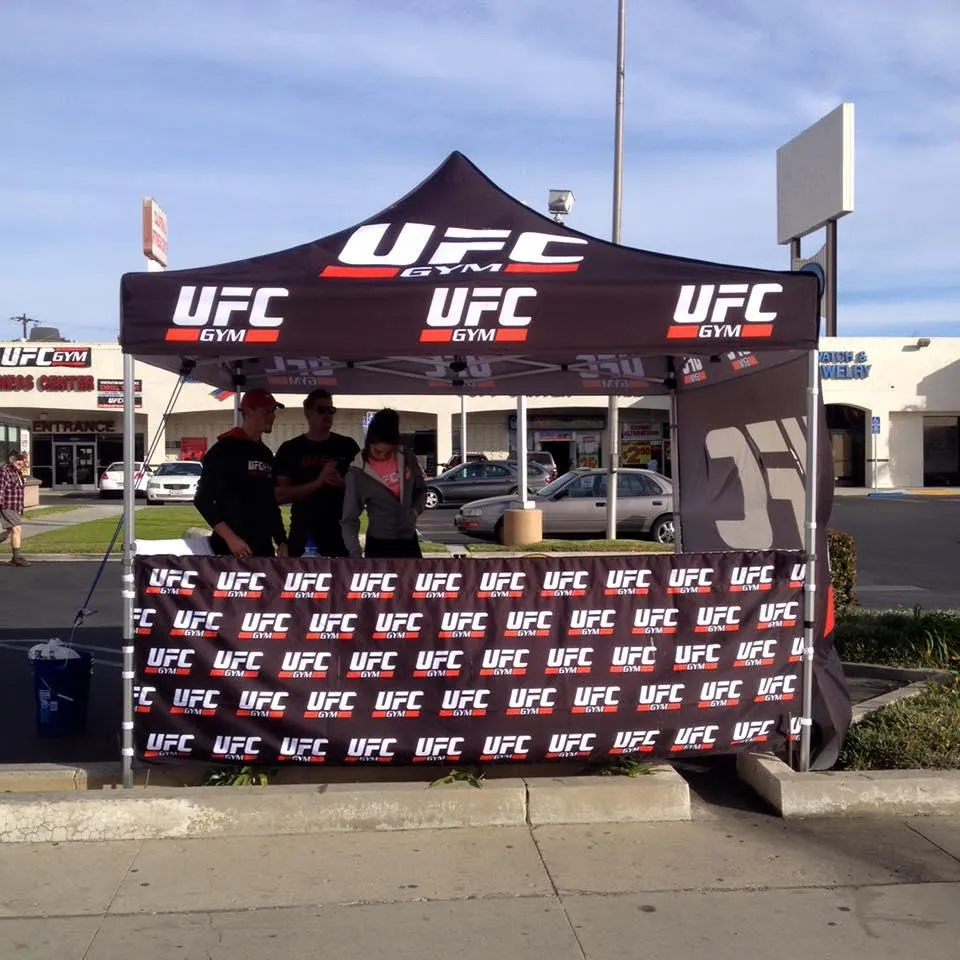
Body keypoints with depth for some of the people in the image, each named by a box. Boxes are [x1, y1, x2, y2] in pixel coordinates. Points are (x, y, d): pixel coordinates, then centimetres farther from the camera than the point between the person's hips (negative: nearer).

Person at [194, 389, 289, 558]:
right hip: (234, 550, -8)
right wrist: (230, 538, -18)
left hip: (264, 549, 8)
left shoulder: (266, 453, 17)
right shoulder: (225, 450, -6)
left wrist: (281, 541, 13)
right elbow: (203, 500, -11)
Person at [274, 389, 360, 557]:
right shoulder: (290, 449, 1)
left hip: (341, 535, 2)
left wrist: (342, 483, -13)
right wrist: (318, 482, -18)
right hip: (304, 537, -1)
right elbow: (280, 495, -7)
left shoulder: (347, 446, 6)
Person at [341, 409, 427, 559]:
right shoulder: (358, 473, -12)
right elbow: (349, 520, -11)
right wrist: (356, 555, -22)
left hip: (409, 541, 4)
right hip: (379, 545, -4)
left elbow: (421, 489, 17)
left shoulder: (407, 460, -2)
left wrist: (415, 510, -3)